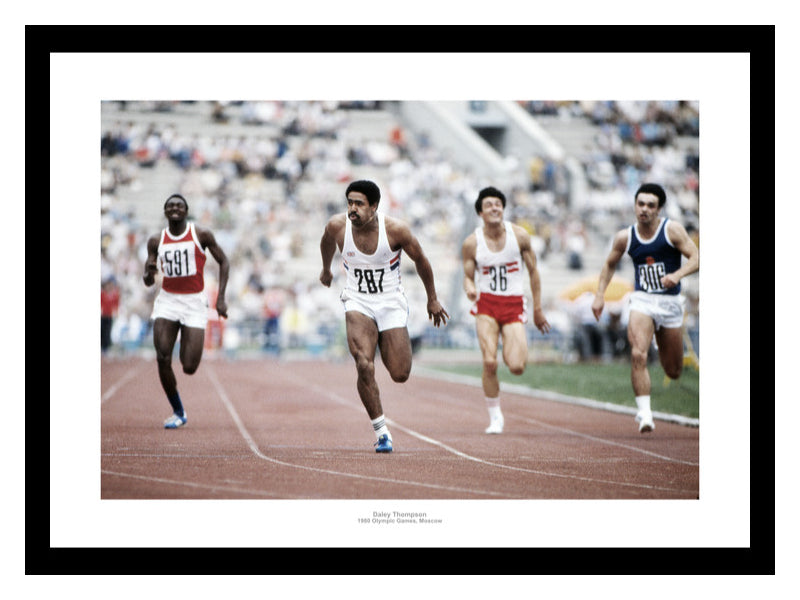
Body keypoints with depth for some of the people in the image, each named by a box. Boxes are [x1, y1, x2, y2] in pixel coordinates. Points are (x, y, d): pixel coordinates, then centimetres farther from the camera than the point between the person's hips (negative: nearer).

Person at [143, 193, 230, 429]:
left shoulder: (201, 235, -2)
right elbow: (148, 282, 10)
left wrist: (221, 297, -4)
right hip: (167, 301, 2)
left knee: (189, 368, -8)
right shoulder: (156, 241, 5)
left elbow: (223, 262, 6)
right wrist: (149, 272, -16)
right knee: (162, 359, -16)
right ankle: (178, 412, 1)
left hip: (194, 302, -2)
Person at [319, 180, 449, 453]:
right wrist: (326, 270, 31)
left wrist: (433, 299, 9)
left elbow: (420, 260, -1)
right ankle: (381, 431, -10)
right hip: (358, 304, 0)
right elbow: (327, 242, 14)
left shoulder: (395, 229, -18)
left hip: (391, 304, 0)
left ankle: (385, 342, 36)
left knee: (400, 375, -1)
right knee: (364, 366, -23)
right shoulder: (337, 225, -13)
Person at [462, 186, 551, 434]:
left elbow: (533, 272, 7)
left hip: (514, 304, 0)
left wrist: (538, 309, 9)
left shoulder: (519, 235, -3)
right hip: (486, 304, 0)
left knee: (516, 367, -13)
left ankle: (512, 349, 27)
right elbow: (468, 275, 4)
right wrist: (470, 288, -21)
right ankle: (495, 417, 4)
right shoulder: (471, 243, -5)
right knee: (489, 363, -15)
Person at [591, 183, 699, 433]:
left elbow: (695, 258, -10)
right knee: (638, 356, -25)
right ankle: (644, 413, -23)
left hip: (671, 302, 0)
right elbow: (609, 265, 17)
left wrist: (677, 275, -29)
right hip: (642, 301, 0)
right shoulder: (625, 237, 1)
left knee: (673, 372, 11)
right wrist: (599, 295, 7)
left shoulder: (672, 230, -6)